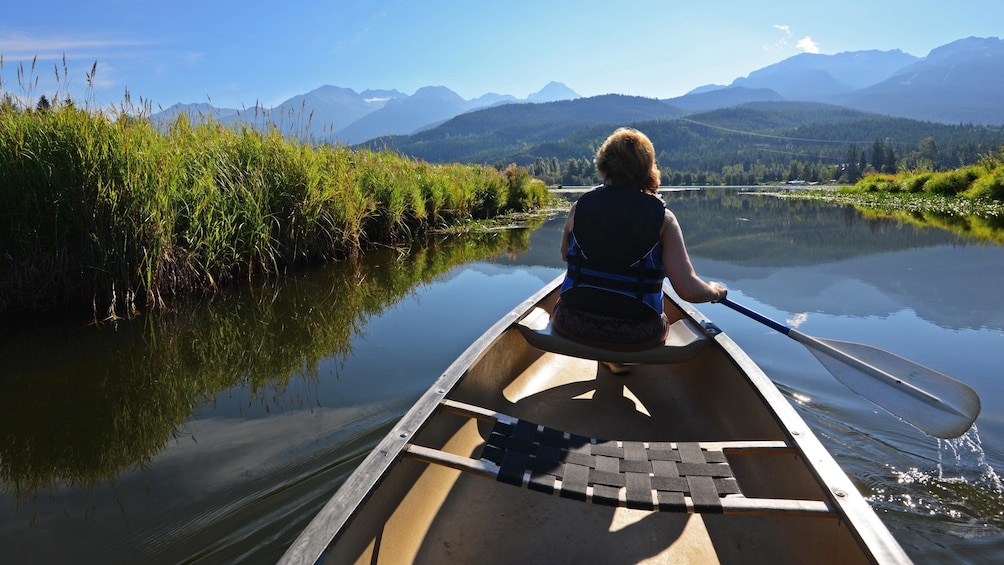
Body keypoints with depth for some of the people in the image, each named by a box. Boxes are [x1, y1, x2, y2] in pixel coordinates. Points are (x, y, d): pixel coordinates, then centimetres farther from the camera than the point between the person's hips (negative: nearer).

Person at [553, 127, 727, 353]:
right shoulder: (662, 217, -9)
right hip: (636, 335, -1)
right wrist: (714, 291, 8)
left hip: (573, 325, 1)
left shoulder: (580, 206, -3)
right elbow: (689, 290, -14)